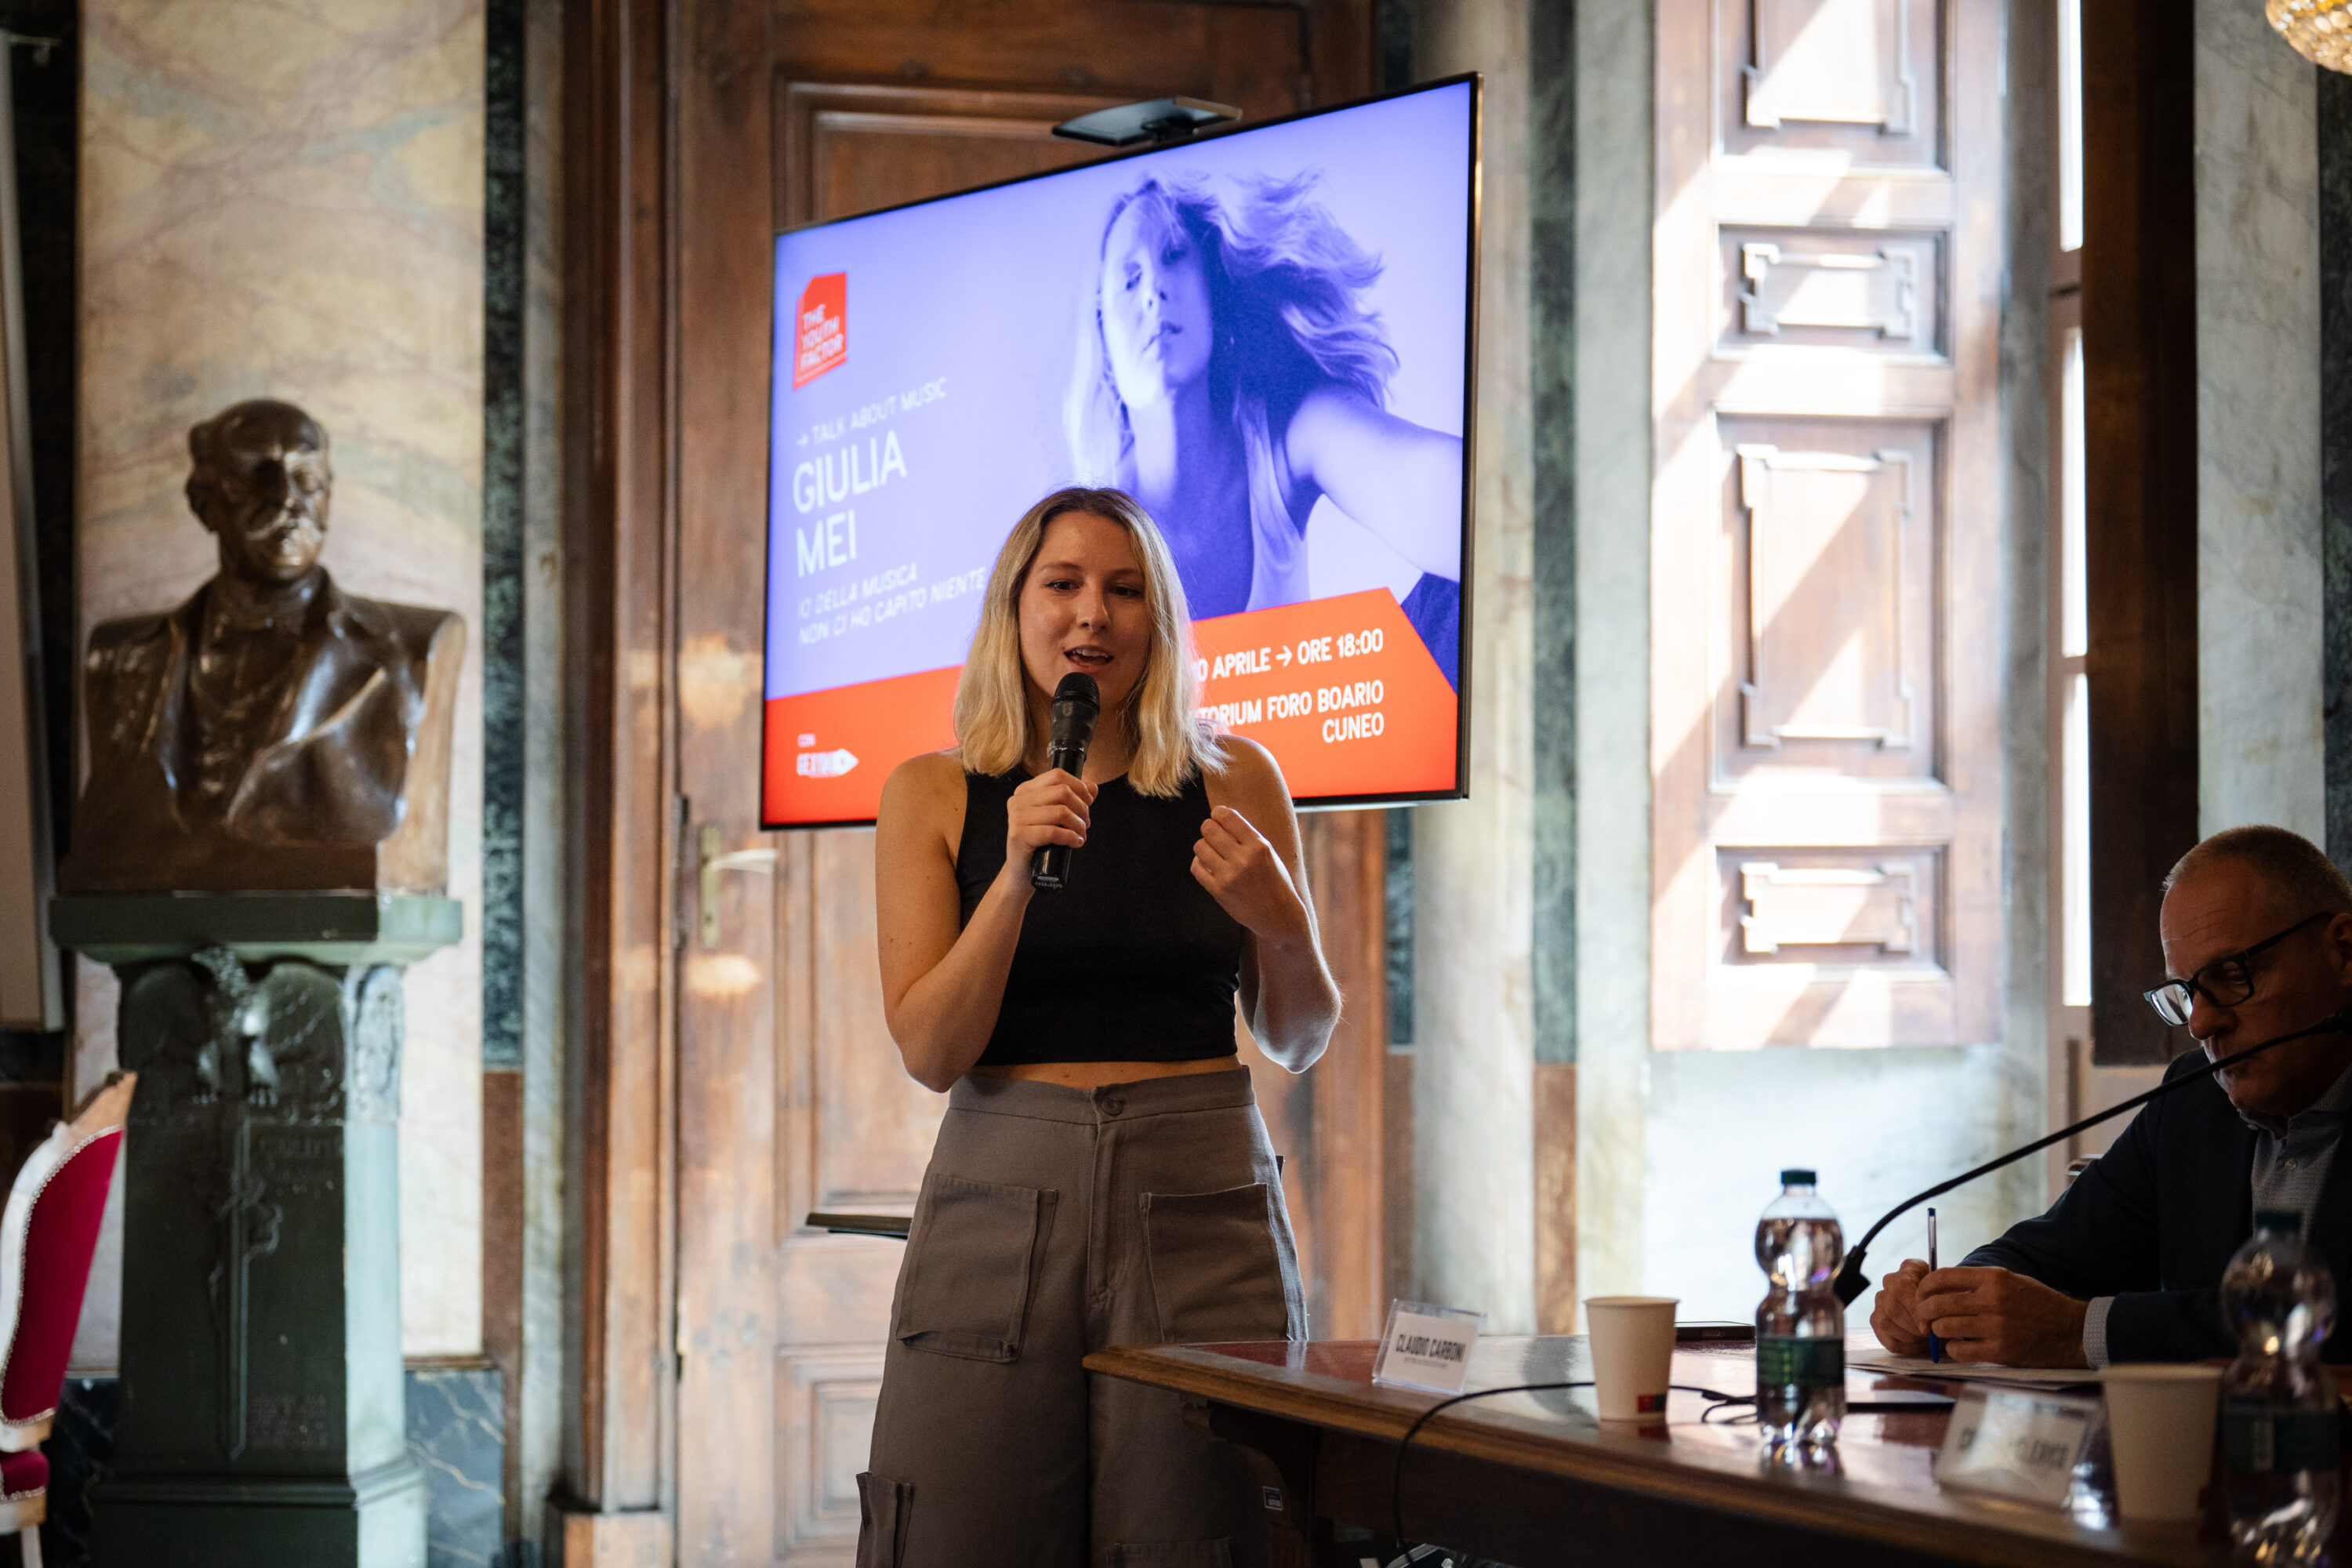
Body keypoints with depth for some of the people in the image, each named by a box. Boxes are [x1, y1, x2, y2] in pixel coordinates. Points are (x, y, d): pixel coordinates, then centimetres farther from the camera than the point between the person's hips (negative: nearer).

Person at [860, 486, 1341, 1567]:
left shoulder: (1233, 781, 7)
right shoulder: (934, 796, 7)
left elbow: (1299, 1040, 13)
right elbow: (928, 1051, -2)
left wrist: (1280, 921, -7)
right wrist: (1016, 878, -13)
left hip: (1199, 1204, 0)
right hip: (1001, 1193, 0)